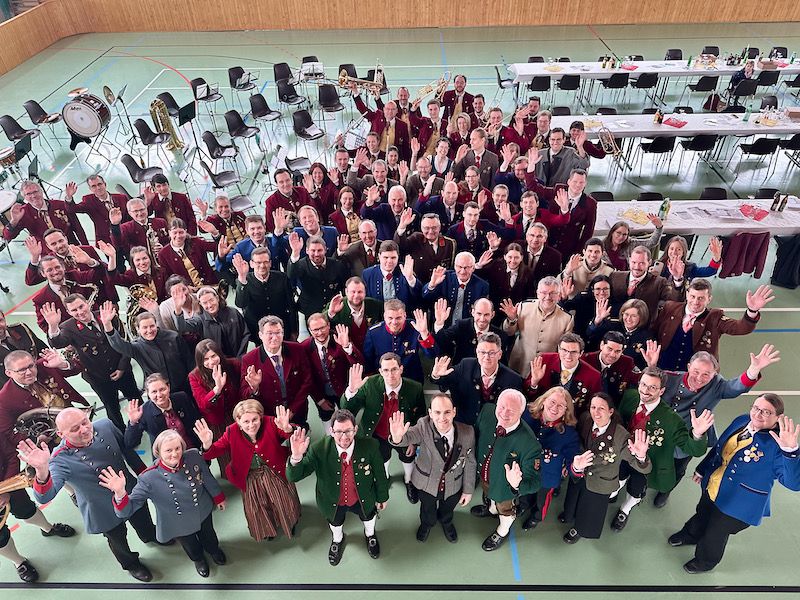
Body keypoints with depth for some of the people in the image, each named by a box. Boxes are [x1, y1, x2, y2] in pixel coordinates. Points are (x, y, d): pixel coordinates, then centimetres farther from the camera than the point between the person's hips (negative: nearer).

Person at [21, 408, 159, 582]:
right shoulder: (61, 460, -34)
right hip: (106, 512, -3)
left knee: (143, 521, 32)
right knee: (118, 539, 24)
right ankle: (131, 564, 58)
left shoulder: (105, 426, -23)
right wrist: (42, 471, -65)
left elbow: (127, 449, -6)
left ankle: (151, 536, 67)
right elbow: (44, 497, -46)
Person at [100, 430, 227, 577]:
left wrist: (218, 497, 5)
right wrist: (120, 493, -53)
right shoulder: (149, 479, -34)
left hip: (204, 513, 2)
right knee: (191, 547, 30)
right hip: (180, 526, -2)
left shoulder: (194, 457, -28)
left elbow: (208, 479, -9)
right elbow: (127, 509, -32)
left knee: (208, 536, 33)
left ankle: (213, 550, 70)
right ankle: (198, 559, 67)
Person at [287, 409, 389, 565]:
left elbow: (379, 473, -16)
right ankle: (337, 540, 69)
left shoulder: (370, 445, -33)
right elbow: (293, 476, -34)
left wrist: (382, 497, 0)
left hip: (363, 500, 0)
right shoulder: (319, 449, -35)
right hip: (333, 503, 0)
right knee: (335, 523, 32)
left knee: (369, 518, 32)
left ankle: (370, 535, 69)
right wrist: (296, 457, -55)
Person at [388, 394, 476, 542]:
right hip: (426, 483, -1)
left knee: (447, 510, 32)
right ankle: (427, 524, 66)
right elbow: (409, 436, -52)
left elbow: (469, 463, -13)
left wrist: (468, 490, -2)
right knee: (427, 511, 30)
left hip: (453, 485, 1)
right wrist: (397, 437, -75)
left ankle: (446, 522, 68)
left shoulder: (467, 432, -27)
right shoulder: (424, 426, -32)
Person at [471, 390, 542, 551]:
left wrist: (516, 485, -53)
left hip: (505, 488, -4)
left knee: (505, 509, 31)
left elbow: (534, 483, -33)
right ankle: (491, 509, 73)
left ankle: (503, 531, 64)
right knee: (488, 495, 38)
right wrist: (474, 458, 2)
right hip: (484, 474, 4)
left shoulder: (529, 444, -43)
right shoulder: (487, 411, -30)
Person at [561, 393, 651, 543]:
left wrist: (641, 456, -58)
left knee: (591, 511, 28)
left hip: (600, 484, -3)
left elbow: (645, 469, -35)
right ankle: (570, 515, 69)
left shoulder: (621, 437, -37)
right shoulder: (585, 420, -26)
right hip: (579, 475, 3)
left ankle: (579, 529, 61)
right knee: (573, 501, 34)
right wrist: (575, 466, -20)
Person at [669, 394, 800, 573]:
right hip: (711, 489, 5)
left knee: (715, 534, 19)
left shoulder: (777, 445, -29)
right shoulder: (741, 421, -10)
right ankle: (691, 535, 62)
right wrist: (702, 469, 16)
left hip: (737, 503, -5)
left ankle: (705, 561, 48)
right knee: (702, 516, 32)